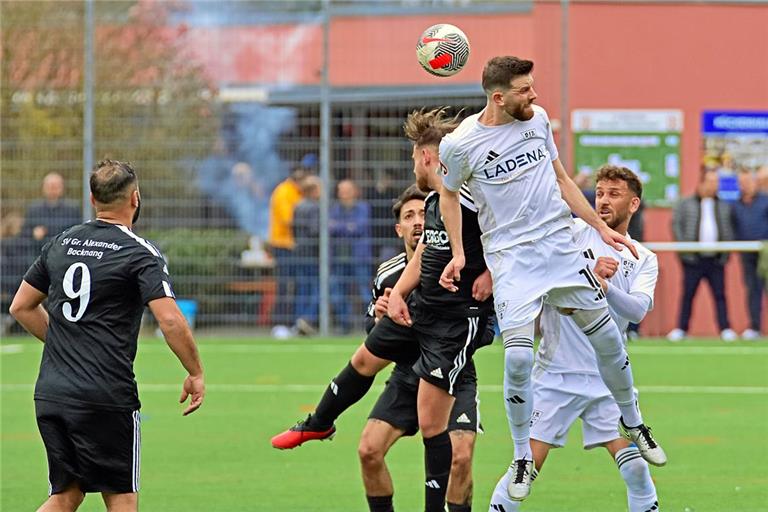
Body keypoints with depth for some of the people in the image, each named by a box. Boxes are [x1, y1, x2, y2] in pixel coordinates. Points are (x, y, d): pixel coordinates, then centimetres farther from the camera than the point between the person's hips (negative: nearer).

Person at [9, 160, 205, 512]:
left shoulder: (60, 244, 11)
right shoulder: (139, 253, -7)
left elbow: (21, 307, 18)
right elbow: (170, 321, -16)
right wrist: (195, 374, -4)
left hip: (50, 395, 6)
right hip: (105, 399, -6)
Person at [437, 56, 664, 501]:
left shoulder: (537, 118, 3)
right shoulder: (461, 144, -10)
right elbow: (450, 194, 8)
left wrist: (601, 226, 15)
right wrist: (458, 254, 1)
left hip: (561, 246, 4)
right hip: (511, 256, -4)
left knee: (608, 337, 6)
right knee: (518, 356, -15)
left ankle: (633, 423, 29)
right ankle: (523, 458, 1)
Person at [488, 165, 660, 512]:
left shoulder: (644, 260, 6)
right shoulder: (574, 232, 1)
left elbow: (638, 309, -12)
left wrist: (605, 287, -29)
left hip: (605, 378, 2)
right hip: (555, 374, -2)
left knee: (635, 467, -5)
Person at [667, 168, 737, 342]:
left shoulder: (724, 205, 13)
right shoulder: (685, 203, 5)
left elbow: (729, 228, 16)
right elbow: (676, 224, 2)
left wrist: (727, 249, 4)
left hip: (716, 259, 2)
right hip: (693, 259, -2)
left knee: (720, 294, -1)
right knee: (688, 294, 1)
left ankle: (725, 329, -2)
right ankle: (681, 329, 6)